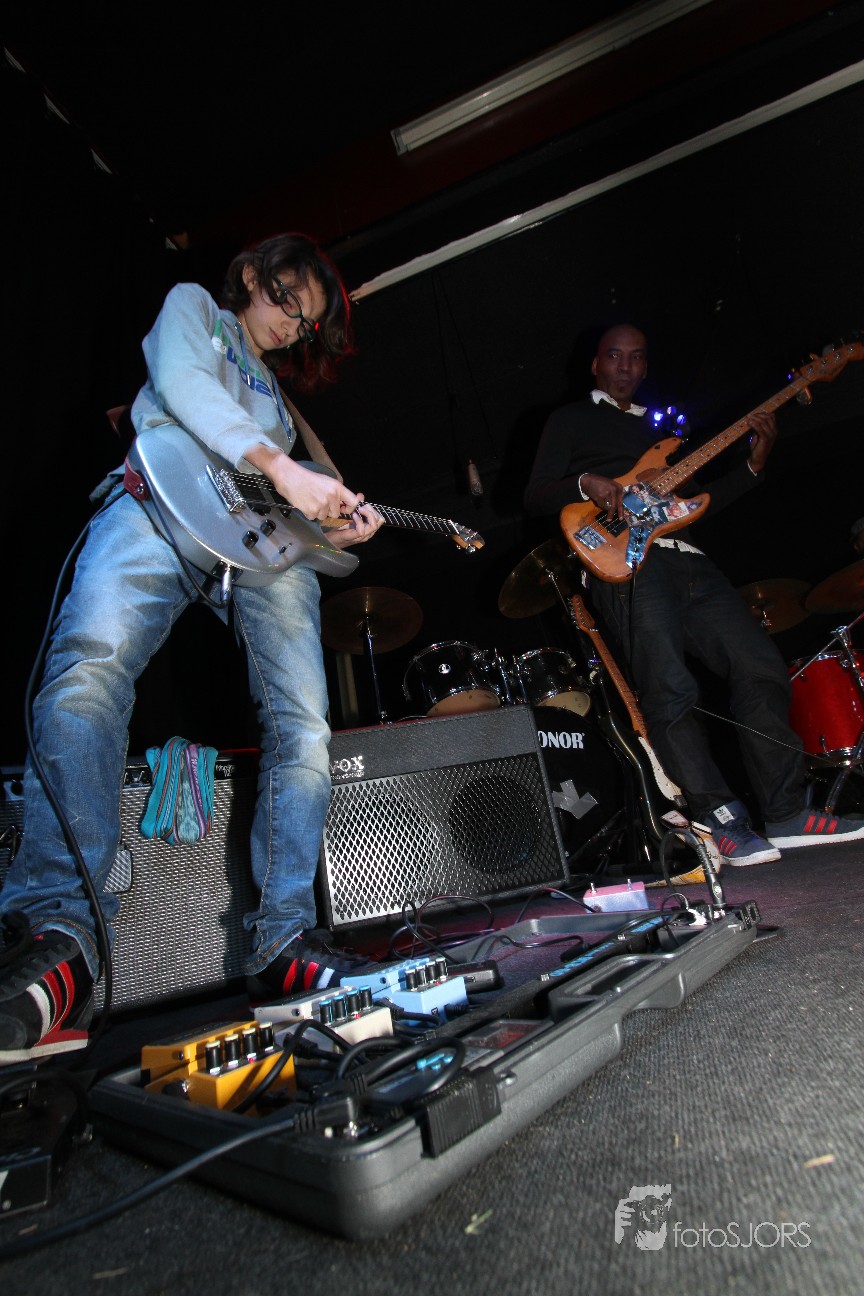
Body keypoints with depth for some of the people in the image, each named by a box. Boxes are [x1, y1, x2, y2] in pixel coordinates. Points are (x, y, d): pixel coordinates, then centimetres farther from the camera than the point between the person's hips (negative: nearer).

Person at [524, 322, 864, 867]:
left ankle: (788, 814, -2)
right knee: (671, 689, -21)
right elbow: (534, 498, 6)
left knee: (762, 668, -7)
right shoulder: (571, 419, 17)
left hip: (689, 559, 6)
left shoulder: (657, 427, 33)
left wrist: (755, 462, 15)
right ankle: (725, 824, -15)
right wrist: (586, 482, -13)